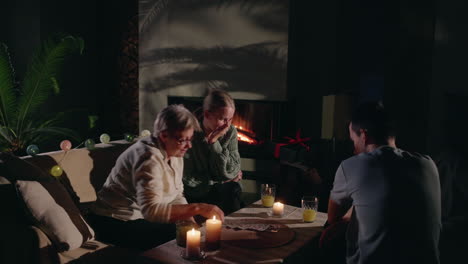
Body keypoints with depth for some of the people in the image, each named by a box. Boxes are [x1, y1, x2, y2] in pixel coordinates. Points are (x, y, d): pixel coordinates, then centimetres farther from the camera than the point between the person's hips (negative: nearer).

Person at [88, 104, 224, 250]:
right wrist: (197, 208, -37)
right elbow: (151, 210, -36)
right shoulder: (149, 158, -26)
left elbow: (176, 196, 5)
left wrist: (191, 221, -10)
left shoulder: (175, 153, 2)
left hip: (143, 216, 8)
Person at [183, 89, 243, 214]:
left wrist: (214, 141, -19)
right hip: (195, 194, -4)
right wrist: (223, 180, -4)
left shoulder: (231, 132, -3)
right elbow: (188, 179, -14)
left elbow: (230, 173, -10)